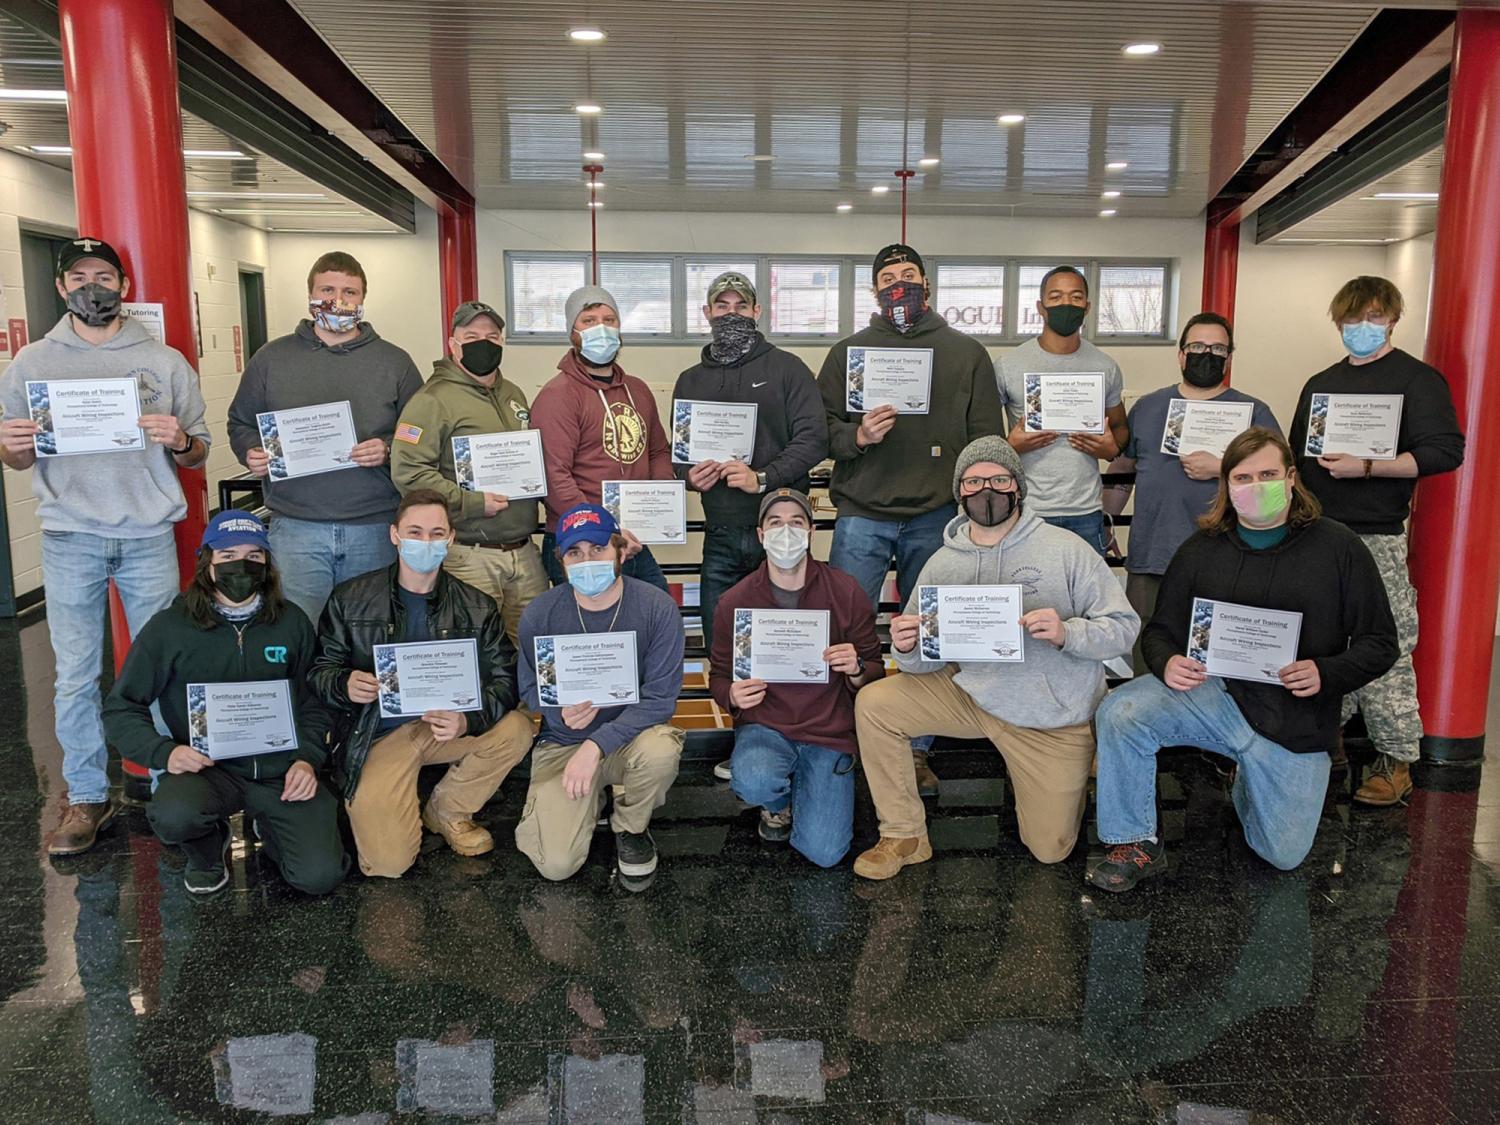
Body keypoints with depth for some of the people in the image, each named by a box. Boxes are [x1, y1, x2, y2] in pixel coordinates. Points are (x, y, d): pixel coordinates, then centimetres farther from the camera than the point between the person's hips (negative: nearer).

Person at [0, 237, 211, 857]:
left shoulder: (165, 362, 6)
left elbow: (198, 455, 9)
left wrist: (179, 441, -13)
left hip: (149, 537, 0)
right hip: (70, 537, 1)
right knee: (76, 676, 4)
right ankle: (87, 798, 17)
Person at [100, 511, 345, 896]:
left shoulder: (291, 623, 5)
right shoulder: (169, 628, -2)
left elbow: (312, 703, 11)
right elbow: (121, 708, 3)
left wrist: (307, 760, -6)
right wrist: (164, 752, -15)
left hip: (280, 767, 1)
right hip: (209, 766, -1)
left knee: (319, 875, -15)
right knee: (173, 815, -36)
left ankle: (270, 826, 22)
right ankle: (209, 848, 5)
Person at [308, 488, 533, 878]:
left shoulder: (477, 608, 0)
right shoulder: (350, 599, -2)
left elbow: (504, 679, -5)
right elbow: (320, 671, 3)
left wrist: (467, 721, -25)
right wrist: (345, 685, -22)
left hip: (448, 727, 3)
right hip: (378, 736, -2)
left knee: (516, 729, -26)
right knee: (389, 863, -17)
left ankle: (447, 811, 1)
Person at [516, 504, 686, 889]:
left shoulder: (656, 608, -16)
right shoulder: (539, 615, -10)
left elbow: (660, 698, -17)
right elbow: (530, 689, 3)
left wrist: (596, 745, -27)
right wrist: (560, 713, -21)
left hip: (629, 736, 0)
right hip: (562, 742, 1)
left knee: (661, 749, -37)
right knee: (556, 864, -17)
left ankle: (631, 828, -1)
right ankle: (592, 796, 19)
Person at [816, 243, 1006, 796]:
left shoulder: (966, 353, 11)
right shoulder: (847, 352, 11)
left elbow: (987, 439, 7)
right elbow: (823, 429, 5)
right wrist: (858, 435, -15)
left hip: (936, 517, 1)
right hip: (863, 515, 0)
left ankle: (916, 749, 21)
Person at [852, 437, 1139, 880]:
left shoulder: (1065, 549, -13)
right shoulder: (943, 564, -3)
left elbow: (1124, 627, -13)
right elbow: (927, 661, -1)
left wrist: (1067, 633, -32)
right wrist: (907, 648, -25)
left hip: (1055, 720, -2)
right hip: (972, 692, 3)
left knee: (1049, 850, 3)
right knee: (873, 704, -15)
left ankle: (1074, 779, 38)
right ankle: (906, 838, 0)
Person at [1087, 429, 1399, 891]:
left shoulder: (1338, 547, -3)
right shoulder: (1201, 549, 3)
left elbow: (1380, 644, 0)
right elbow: (1160, 630, 8)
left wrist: (1325, 674, -20)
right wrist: (1167, 663, -17)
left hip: (1296, 726, 0)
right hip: (1215, 693, 1)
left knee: (1284, 855, 4)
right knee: (1120, 713, -28)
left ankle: (1247, 781, 38)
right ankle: (1136, 844, -8)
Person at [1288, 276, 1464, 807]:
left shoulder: (1417, 380, -1)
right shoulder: (1320, 384, 18)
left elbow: (1445, 452, -12)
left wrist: (1365, 467, -19)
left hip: (1375, 539, -6)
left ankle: (1397, 760, 6)